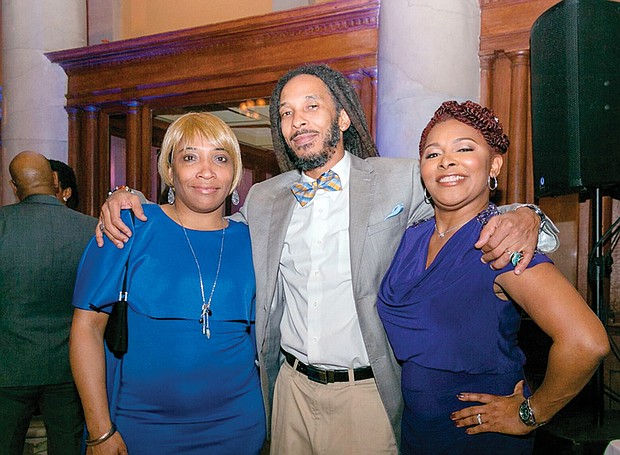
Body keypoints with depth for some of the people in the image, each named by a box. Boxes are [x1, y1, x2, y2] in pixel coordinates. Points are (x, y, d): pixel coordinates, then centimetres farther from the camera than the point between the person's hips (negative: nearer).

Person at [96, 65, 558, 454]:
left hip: (368, 392, -3)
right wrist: (128, 199, -1)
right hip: (291, 386, 4)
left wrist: (523, 219, -26)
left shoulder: (401, 180, -5)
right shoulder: (263, 199, 5)